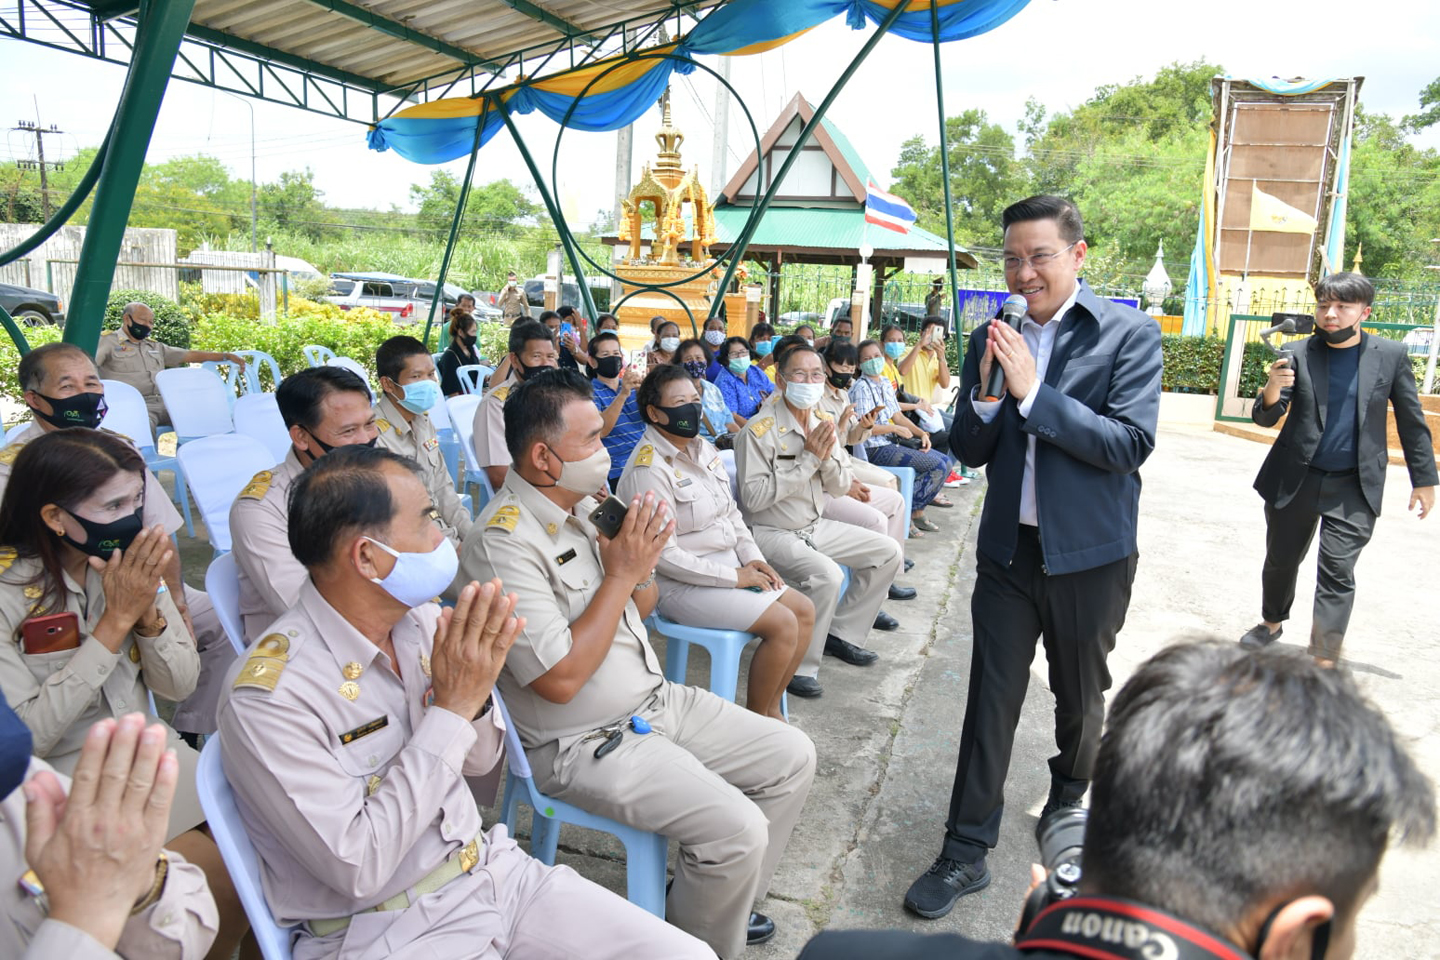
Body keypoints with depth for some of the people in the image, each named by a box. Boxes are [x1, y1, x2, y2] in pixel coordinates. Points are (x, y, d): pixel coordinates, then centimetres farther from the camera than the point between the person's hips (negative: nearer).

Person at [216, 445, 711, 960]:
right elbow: (358, 871, -22)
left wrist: (474, 695, -12)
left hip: (494, 871, 6)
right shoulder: (269, 694, -21)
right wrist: (449, 709, -23)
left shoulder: (420, 619, -2)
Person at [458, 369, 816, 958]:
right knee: (737, 827, -21)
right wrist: (619, 573, -20)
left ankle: (726, 898, 25)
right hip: (584, 744, -8)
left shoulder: (589, 502, 3)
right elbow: (560, 679, -25)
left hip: (655, 701, 9)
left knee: (793, 757, 7)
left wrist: (642, 562, -9)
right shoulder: (504, 543, -22)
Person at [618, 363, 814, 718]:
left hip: (729, 564, 9)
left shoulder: (703, 449, 8)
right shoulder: (648, 469, -19)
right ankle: (755, 716, 3)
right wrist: (733, 576, -18)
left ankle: (771, 706, 12)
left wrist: (751, 557, 1)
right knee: (783, 624, -18)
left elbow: (731, 512, 17)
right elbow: (665, 556, -22)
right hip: (679, 584, -9)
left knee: (805, 611, 0)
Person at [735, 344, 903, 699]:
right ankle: (797, 666, -13)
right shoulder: (760, 429, -18)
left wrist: (826, 457, -16)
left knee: (888, 553, 6)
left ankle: (840, 633, 17)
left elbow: (841, 487, 6)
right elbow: (754, 497, -25)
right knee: (826, 574, -32)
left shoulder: (823, 422, 3)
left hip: (815, 526, 8)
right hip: (771, 533, -8)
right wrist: (808, 458, -23)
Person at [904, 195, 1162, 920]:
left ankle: (1068, 806, 45)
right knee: (991, 697, 4)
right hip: (1008, 547, 2)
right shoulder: (992, 338, 3)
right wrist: (985, 393, -17)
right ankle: (967, 851, 15)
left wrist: (1033, 393, -25)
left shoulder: (1130, 334, -9)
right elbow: (970, 452, 3)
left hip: (1089, 554, -2)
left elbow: (1132, 443, -20)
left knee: (1079, 696, 18)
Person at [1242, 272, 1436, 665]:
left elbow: (1411, 422, 6)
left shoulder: (1391, 355, -1)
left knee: (1337, 574, -6)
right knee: (1281, 560, 15)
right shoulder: (1300, 355, -3)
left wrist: (1424, 479, 8)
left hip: (1353, 488, -1)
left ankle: (1323, 661, -1)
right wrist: (1273, 388, -30)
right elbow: (1265, 418, -8)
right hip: (1295, 480, 1)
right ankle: (1271, 624, 39)